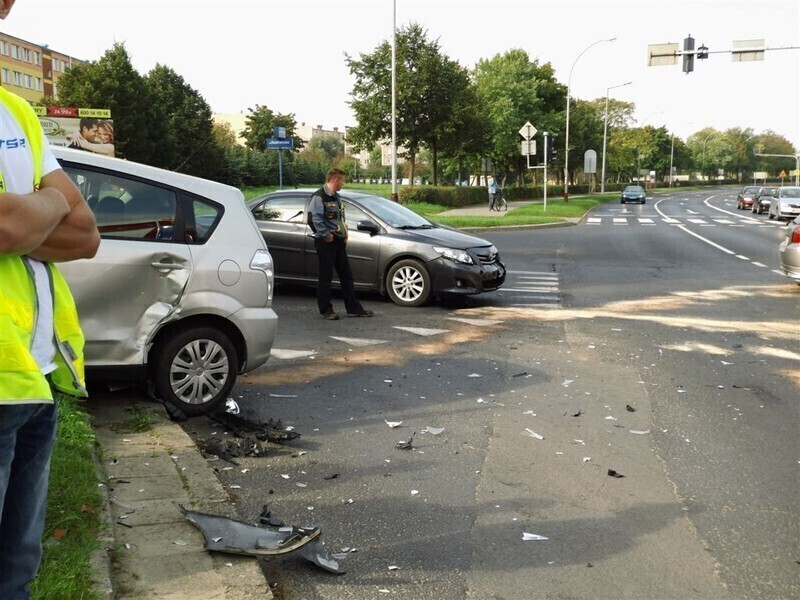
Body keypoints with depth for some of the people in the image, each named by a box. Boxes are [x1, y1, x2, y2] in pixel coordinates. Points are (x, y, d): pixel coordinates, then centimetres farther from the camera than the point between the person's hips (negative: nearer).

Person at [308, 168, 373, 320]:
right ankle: (326, 309, 7)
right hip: (326, 243, -9)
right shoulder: (319, 197, -13)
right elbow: (314, 219, -23)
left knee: (346, 275, 10)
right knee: (326, 276, -1)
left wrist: (344, 233, 14)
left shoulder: (336, 197, 17)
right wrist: (326, 234, -19)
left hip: (339, 241, 9)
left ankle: (353, 308, 15)